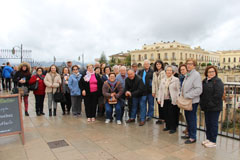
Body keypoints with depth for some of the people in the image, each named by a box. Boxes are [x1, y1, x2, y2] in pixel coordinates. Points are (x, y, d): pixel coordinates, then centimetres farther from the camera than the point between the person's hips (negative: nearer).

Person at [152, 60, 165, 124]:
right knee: (159, 105, 10)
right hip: (157, 92, 6)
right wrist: (153, 91, 6)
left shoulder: (164, 72, -7)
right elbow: (153, 83, 12)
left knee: (162, 105, -1)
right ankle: (160, 118, 19)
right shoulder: (154, 73, 13)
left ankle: (163, 118, 11)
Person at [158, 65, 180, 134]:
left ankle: (173, 128, 12)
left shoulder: (176, 79, -1)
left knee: (172, 114, -2)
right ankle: (168, 126, 25)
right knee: (166, 114, 10)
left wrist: (177, 99, -11)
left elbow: (178, 90, -4)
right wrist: (159, 99, 8)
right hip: (165, 100, 5)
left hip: (172, 100, -5)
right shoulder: (163, 80, 14)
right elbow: (160, 90, 14)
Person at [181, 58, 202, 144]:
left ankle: (193, 137, 16)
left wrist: (187, 96, -20)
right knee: (188, 118, 17)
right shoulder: (188, 75, 14)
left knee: (192, 119, 2)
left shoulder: (196, 75, -14)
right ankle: (190, 134, 32)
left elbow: (198, 90, -22)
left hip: (192, 101, -8)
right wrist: (183, 96, 9)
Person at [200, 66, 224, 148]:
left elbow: (218, 94, -19)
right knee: (208, 123, 15)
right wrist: (202, 103, 8)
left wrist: (211, 103, -18)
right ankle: (208, 138, 28)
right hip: (206, 107, 7)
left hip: (214, 107, -7)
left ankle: (213, 141, 13)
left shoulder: (218, 81, -10)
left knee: (213, 124, 2)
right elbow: (201, 93, 17)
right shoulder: (204, 81, 12)